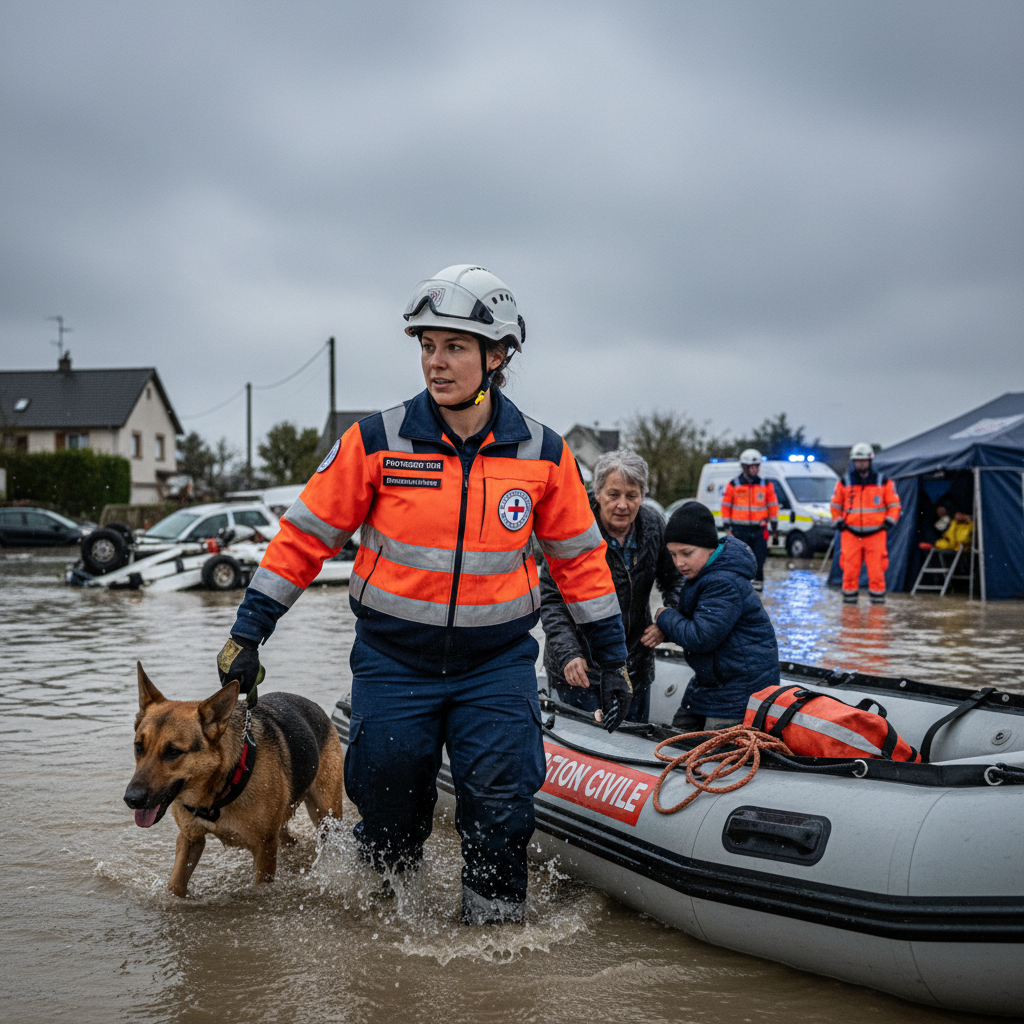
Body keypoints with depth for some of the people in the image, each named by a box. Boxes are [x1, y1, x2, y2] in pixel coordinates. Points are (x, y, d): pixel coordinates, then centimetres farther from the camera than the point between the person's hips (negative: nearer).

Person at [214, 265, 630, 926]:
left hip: (497, 660, 1)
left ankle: (495, 919, 15)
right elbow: (305, 536, -4)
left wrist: (613, 658, 9)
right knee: (388, 799, 8)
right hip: (393, 656, 0)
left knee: (500, 806, -7)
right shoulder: (378, 442, -10)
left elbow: (581, 557, 6)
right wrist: (248, 633, -4)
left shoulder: (542, 453, -4)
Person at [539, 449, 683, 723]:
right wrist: (568, 654, -29)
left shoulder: (653, 526, -3)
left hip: (636, 667, 5)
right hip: (581, 669, -5)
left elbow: (674, 579, 12)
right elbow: (551, 600, -16)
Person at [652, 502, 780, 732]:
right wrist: (665, 630, -1)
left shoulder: (725, 584, -25)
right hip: (709, 683, 11)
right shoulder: (703, 573, 8)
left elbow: (700, 637, -28)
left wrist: (664, 617, -12)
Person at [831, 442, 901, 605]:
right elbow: (835, 505, 18)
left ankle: (878, 601, 5)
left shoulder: (883, 482, 5)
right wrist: (838, 522, 6)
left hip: (876, 534, -1)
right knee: (849, 570, 0)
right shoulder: (844, 483, 8)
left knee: (877, 570, -3)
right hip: (851, 534, 1)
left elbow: (894, 505, 11)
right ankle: (849, 600, 9)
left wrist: (889, 522, -2)